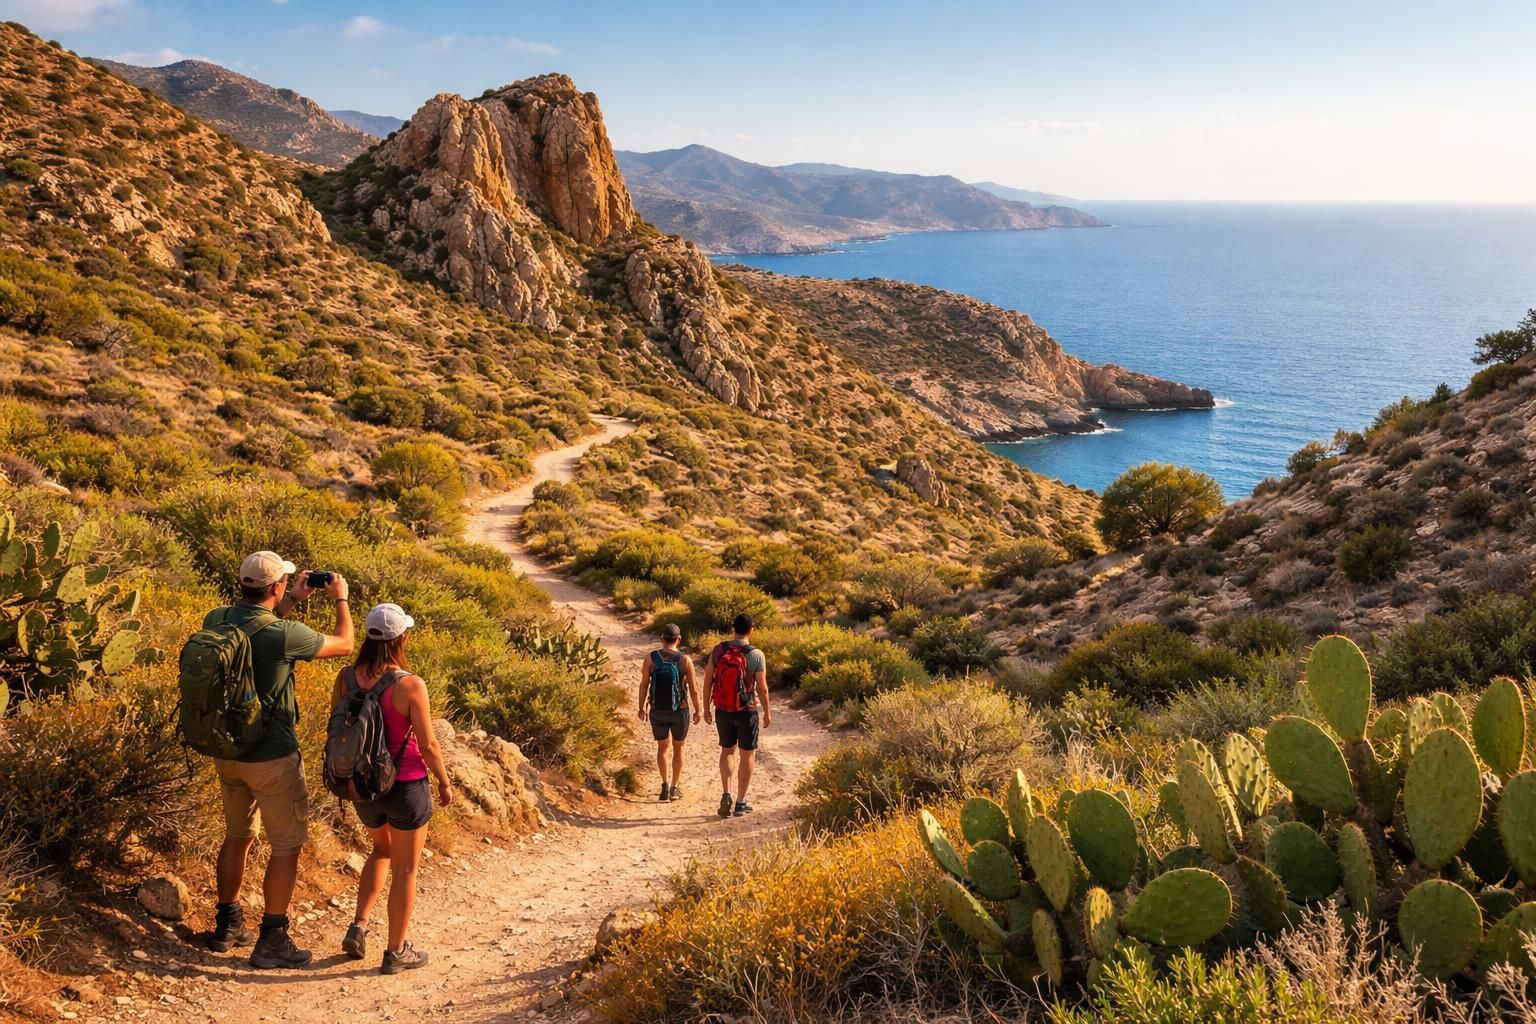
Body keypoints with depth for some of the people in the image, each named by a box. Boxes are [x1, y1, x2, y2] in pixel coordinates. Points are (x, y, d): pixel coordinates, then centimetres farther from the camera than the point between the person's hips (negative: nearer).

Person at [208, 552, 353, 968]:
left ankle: (227, 926, 35)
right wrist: (340, 598, 8)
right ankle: (271, 941, 11)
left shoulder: (216, 620, -5)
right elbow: (344, 644, -6)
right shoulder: (285, 635, -24)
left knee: (237, 836, 24)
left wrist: (293, 600, 20)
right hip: (271, 757, -7)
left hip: (226, 750, 7)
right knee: (286, 847, 7)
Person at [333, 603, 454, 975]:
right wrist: (445, 782, 1)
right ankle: (396, 952, 22)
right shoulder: (410, 686, -22)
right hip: (406, 787, -5)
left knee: (382, 850, 30)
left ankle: (358, 928, 21)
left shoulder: (346, 678, -8)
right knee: (405, 868, 12)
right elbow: (427, 744, -16)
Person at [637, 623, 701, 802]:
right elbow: (693, 689, -8)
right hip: (680, 711, -1)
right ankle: (675, 788, 17)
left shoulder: (651, 658, -9)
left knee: (663, 747, 21)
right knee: (678, 747, 19)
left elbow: (644, 685, -5)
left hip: (658, 711, 1)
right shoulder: (685, 660, -12)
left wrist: (641, 708, 8)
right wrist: (697, 710, 6)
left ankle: (665, 785, 9)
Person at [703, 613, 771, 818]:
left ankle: (726, 794, 5)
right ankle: (740, 802, 16)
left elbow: (708, 679, -1)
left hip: (723, 711, 3)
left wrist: (707, 707, 11)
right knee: (747, 755, 13)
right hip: (747, 711, -3)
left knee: (727, 750, 21)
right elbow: (762, 688, -11)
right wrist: (767, 712, 4)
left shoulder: (719, 650, -6)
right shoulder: (756, 655, -14)